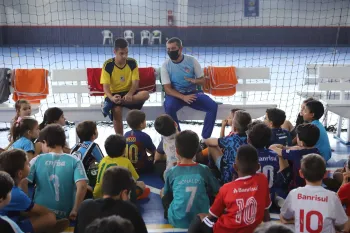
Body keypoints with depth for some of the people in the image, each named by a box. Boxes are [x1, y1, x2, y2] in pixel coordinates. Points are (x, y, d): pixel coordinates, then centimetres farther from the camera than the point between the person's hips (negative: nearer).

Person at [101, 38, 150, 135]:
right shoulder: (108, 65, -10)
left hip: (128, 93, 3)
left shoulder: (132, 63, -2)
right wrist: (111, 98, -35)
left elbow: (135, 83, -7)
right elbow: (106, 86, -13)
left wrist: (129, 94, -29)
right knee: (117, 110, -36)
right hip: (114, 94, -3)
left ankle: (111, 104, -32)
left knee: (145, 94, -29)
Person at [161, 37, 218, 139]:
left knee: (213, 105, -22)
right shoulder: (165, 65, -7)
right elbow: (168, 89, -11)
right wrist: (183, 97, -27)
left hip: (192, 92, 2)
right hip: (175, 94, -1)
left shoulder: (191, 60, -4)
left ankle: (205, 137, -12)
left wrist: (194, 81, -22)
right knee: (169, 107, -36)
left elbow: (202, 81, 3)